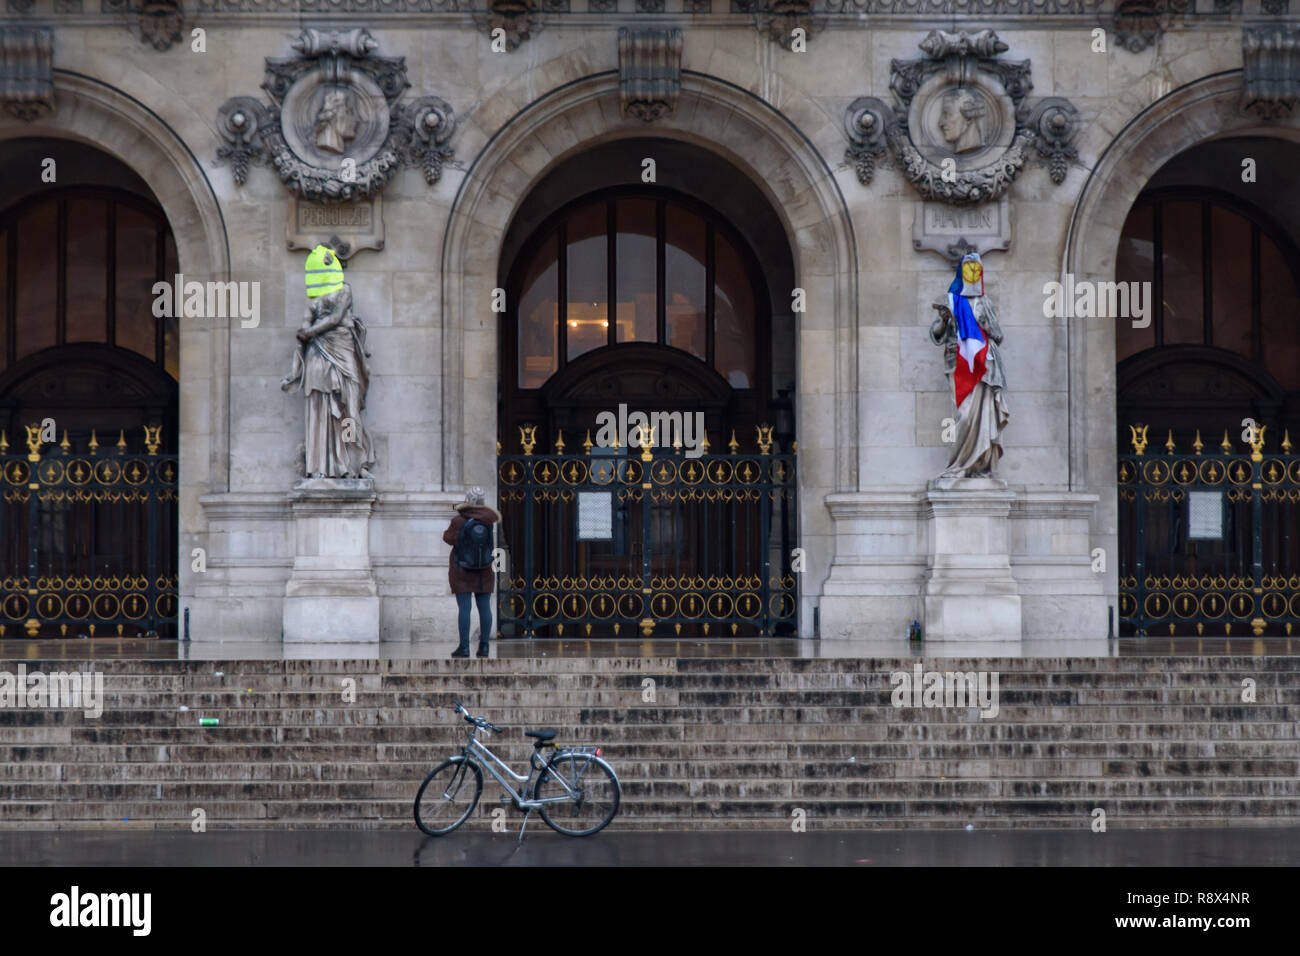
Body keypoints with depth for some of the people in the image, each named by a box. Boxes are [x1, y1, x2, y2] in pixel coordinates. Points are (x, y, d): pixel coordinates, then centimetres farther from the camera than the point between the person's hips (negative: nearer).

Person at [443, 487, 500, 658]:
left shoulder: (459, 521, -13)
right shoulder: (487, 520, -4)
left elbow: (449, 537, -1)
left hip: (462, 572, -3)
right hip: (484, 572, 3)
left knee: (464, 608, -4)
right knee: (485, 607, 6)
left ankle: (464, 647, -6)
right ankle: (484, 646, 6)